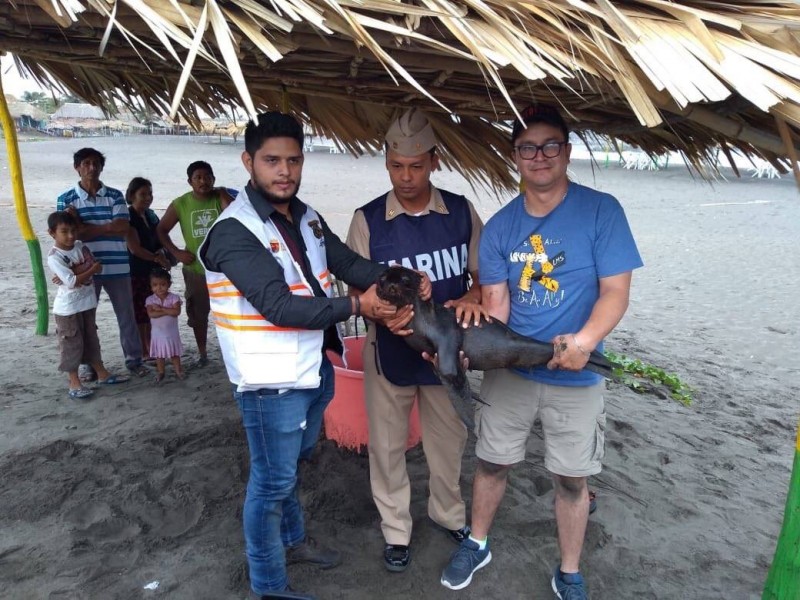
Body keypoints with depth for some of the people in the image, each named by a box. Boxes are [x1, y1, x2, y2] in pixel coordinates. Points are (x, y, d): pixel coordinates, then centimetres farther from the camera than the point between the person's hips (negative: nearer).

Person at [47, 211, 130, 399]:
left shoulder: (80, 246, 1)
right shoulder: (54, 257, -17)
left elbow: (98, 267, -5)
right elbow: (71, 282, -24)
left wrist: (75, 272, -17)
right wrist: (90, 269, -14)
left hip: (87, 303, 6)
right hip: (68, 308, -6)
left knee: (91, 339, 17)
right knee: (72, 344, 2)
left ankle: (102, 374, 27)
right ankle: (74, 383, 11)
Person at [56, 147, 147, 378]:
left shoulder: (115, 195, 3)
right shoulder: (66, 199, 2)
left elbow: (123, 227, -9)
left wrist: (84, 227, -11)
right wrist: (107, 227, -13)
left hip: (117, 267, 0)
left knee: (126, 315, 8)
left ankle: (134, 359, 21)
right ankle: (88, 363, 24)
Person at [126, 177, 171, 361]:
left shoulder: (151, 215, 12)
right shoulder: (128, 217, -10)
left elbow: (159, 240, 16)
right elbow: (135, 248, -16)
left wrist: (161, 254, -5)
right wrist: (157, 258, -12)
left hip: (154, 270, 7)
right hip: (136, 272, -7)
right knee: (139, 312, -1)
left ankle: (151, 348, 22)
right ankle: (143, 352, 7)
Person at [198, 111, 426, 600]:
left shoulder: (306, 216, 5)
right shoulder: (235, 231, -21)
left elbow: (350, 263, 2)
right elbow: (280, 306, -27)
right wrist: (357, 306, -25)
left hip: (314, 366, 8)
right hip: (273, 380, -8)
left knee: (294, 462, 25)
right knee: (273, 481, 7)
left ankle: (293, 540, 48)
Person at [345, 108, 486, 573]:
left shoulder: (461, 211, -6)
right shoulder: (368, 220, -11)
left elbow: (484, 273, 2)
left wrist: (472, 298, -21)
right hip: (389, 351, -1)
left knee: (449, 440, 19)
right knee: (388, 447, 13)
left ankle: (449, 514, 46)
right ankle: (396, 530, 37)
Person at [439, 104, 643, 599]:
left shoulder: (601, 210, -10)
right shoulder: (500, 226, -2)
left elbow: (616, 292, -13)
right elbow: (495, 304, -3)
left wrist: (586, 340, -31)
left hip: (575, 376, -2)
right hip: (509, 370, 2)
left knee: (572, 480, 12)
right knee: (493, 463, 16)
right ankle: (477, 544, 42)